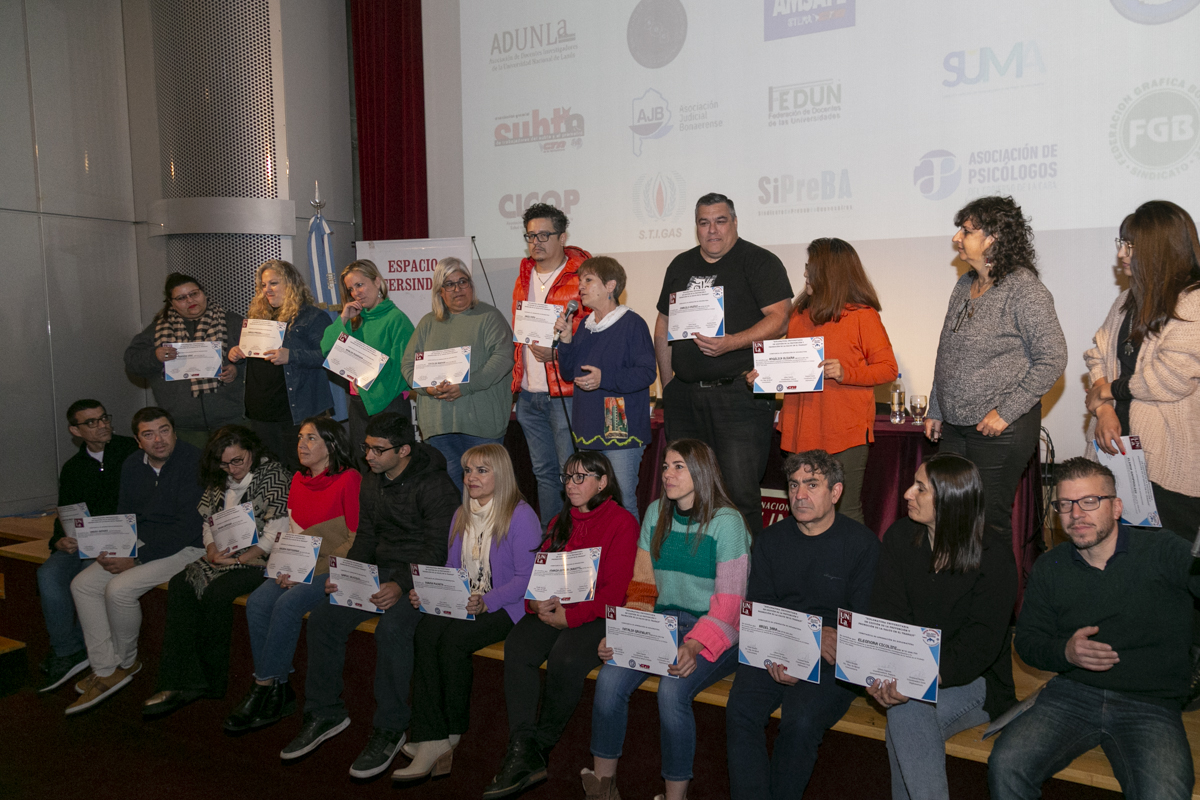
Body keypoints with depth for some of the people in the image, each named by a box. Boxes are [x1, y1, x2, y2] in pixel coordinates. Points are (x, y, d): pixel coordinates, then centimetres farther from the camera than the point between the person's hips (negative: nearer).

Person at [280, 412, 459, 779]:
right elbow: (366, 536, 15)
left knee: (391, 628, -34)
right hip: (382, 571, 8)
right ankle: (325, 713, 5)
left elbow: (438, 550, -18)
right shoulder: (372, 481, 11)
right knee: (323, 618, -10)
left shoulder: (434, 485, -14)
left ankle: (389, 729, -18)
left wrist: (401, 585, -31)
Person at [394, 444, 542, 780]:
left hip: (507, 606, -6)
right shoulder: (462, 514, 16)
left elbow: (527, 577, -14)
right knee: (425, 633, -25)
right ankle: (431, 740, -27)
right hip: (462, 602, 6)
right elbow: (452, 568, 17)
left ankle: (453, 732, -8)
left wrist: (486, 601, -26)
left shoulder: (520, 515, -9)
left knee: (453, 640, -30)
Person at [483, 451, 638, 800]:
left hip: (596, 615, -5)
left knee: (564, 659, -33)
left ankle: (542, 747, -13)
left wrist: (570, 616, -18)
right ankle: (522, 752, -28)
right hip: (551, 610, 5)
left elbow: (615, 590, -9)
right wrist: (536, 602, -7)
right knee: (517, 647, -25)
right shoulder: (559, 523, 21)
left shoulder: (622, 523, -1)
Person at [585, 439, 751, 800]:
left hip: (714, 630, -5)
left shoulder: (726, 522, -11)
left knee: (672, 691, -31)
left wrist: (695, 647, -28)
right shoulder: (656, 513, 7)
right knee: (610, 677, -21)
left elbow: (728, 603, -14)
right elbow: (642, 585, 8)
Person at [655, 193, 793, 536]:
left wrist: (732, 342, -23)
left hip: (739, 393, -5)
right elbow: (663, 325, 22)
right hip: (684, 395, 6)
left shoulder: (759, 261, 1)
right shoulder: (681, 265, 18)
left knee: (740, 492, -7)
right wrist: (667, 383, 15)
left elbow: (779, 319, -9)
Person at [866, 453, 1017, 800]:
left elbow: (980, 644, -17)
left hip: (972, 680, -3)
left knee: (906, 714, -30)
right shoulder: (900, 537, 2)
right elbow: (886, 617, -4)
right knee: (905, 718, -30)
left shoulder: (993, 559, -10)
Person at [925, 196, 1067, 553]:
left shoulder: (1024, 289, -12)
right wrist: (936, 411, 17)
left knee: (989, 521, 1)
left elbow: (1052, 359, -14)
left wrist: (1005, 412, -16)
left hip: (1001, 430, -7)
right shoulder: (965, 285, 12)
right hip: (953, 426, 7)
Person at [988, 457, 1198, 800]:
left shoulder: (1162, 553, -2)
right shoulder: (1049, 568, 9)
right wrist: (1065, 652, -8)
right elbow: (1027, 639, 13)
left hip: (1150, 706, -2)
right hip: (1071, 694, 2)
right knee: (1005, 765, -23)